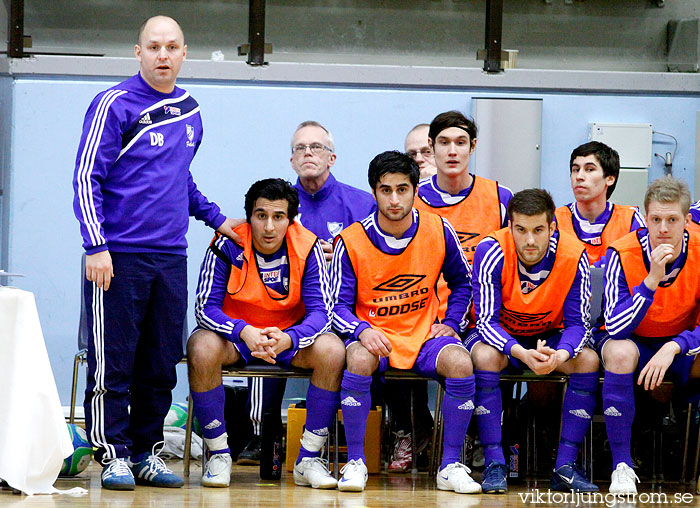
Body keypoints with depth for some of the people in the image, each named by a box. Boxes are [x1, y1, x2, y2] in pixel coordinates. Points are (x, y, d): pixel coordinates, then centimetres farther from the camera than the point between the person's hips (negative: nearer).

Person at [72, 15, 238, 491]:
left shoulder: (190, 111, 13)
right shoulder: (115, 105, -7)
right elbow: (87, 176, -9)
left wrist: (214, 217, 24)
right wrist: (96, 246, -15)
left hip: (171, 256, 6)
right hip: (119, 255, -6)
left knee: (161, 363, 7)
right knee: (113, 362, -3)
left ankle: (146, 451, 16)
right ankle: (113, 454, 3)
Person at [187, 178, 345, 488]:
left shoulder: (307, 248, -13)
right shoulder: (227, 246, -17)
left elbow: (320, 311, -17)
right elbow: (206, 307, -18)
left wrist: (288, 339, -39)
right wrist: (244, 332, -38)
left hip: (289, 338, 1)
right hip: (234, 334, -1)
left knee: (332, 350, -28)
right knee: (201, 348, -34)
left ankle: (308, 459, -18)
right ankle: (218, 454, -17)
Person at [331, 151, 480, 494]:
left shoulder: (439, 232, -2)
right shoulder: (352, 241, -8)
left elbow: (463, 282, 15)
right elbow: (339, 305, -6)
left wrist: (451, 323, 1)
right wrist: (362, 331, -26)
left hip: (424, 334, 2)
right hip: (372, 333, -2)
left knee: (461, 363, -29)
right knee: (359, 360, -36)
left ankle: (450, 466, -15)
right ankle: (355, 462, -21)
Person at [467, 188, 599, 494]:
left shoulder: (574, 256, -21)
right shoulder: (492, 251, -26)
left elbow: (577, 322, -17)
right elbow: (486, 320, -26)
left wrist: (560, 355, -40)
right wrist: (522, 354, -45)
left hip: (550, 336, 2)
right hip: (500, 336, -2)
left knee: (588, 360, -26)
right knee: (485, 355, -35)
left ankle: (565, 467, -21)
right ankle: (494, 465, -28)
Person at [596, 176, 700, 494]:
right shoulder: (623, 254, -19)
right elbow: (615, 327, -26)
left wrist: (673, 348, -33)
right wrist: (651, 280, -36)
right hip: (632, 341, -2)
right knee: (619, 352, -37)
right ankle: (622, 465, -26)